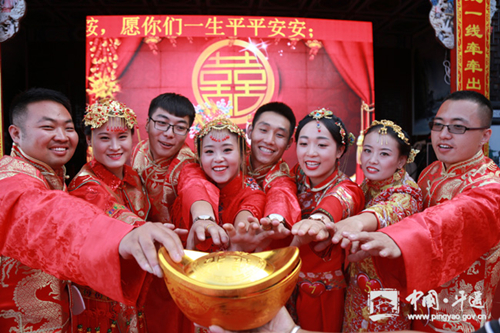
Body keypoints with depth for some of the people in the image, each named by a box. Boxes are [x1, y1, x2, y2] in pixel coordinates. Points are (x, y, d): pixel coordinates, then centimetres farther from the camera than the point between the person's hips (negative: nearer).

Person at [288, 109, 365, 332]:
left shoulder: (346, 190, -20)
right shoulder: (298, 176, -5)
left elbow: (335, 203, -43)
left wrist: (319, 220, -66)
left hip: (326, 294, -3)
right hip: (291, 287, 4)